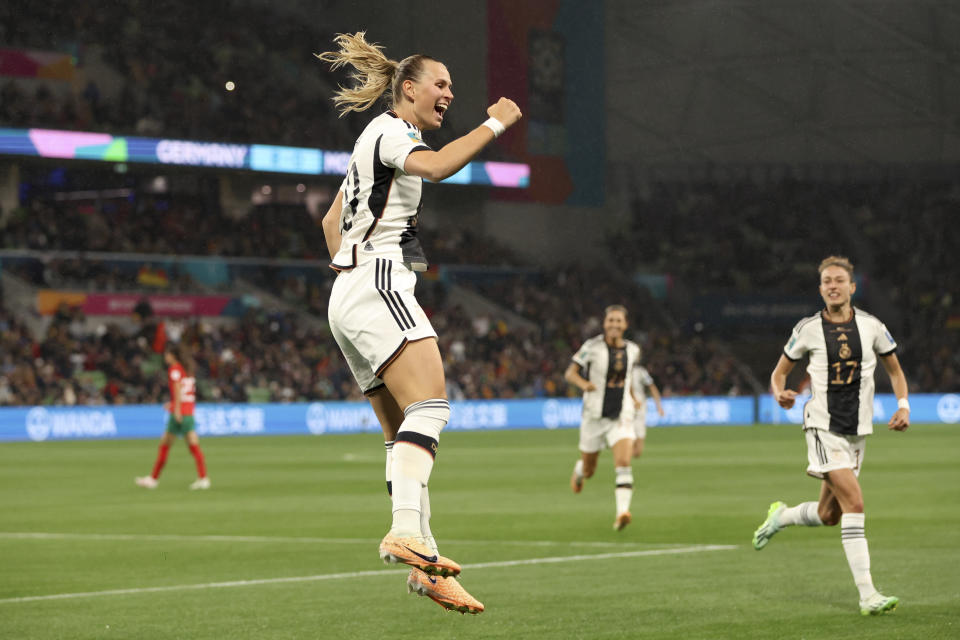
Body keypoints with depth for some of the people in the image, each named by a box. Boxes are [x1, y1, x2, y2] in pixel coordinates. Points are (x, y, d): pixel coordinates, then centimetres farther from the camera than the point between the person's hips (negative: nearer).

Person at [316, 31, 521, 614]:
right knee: (431, 405, -25)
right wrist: (495, 124, -16)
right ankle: (407, 529, -40)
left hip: (350, 297, 11)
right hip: (377, 286, -11)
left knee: (406, 435, 3)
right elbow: (437, 166, -25)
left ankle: (424, 565, -2)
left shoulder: (376, 141, 26)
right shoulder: (390, 130, -4)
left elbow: (331, 220, 34)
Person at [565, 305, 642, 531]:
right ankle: (579, 470, 52)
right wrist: (584, 384, -27)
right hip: (594, 416, -1)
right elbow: (570, 373, -7)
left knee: (624, 464, -22)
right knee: (588, 470, 14)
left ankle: (622, 512, -31)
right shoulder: (592, 346, -8)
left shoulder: (632, 349, 4)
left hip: (621, 417, 1)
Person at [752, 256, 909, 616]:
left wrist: (903, 405, -2)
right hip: (824, 427, -4)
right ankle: (867, 595, -20)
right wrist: (780, 393, -15)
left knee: (829, 516, 10)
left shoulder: (870, 326, 2)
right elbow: (779, 372, 7)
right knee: (854, 503, -19)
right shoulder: (808, 329, -4)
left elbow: (895, 370, 15)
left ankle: (781, 516, 43)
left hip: (857, 432, 4)